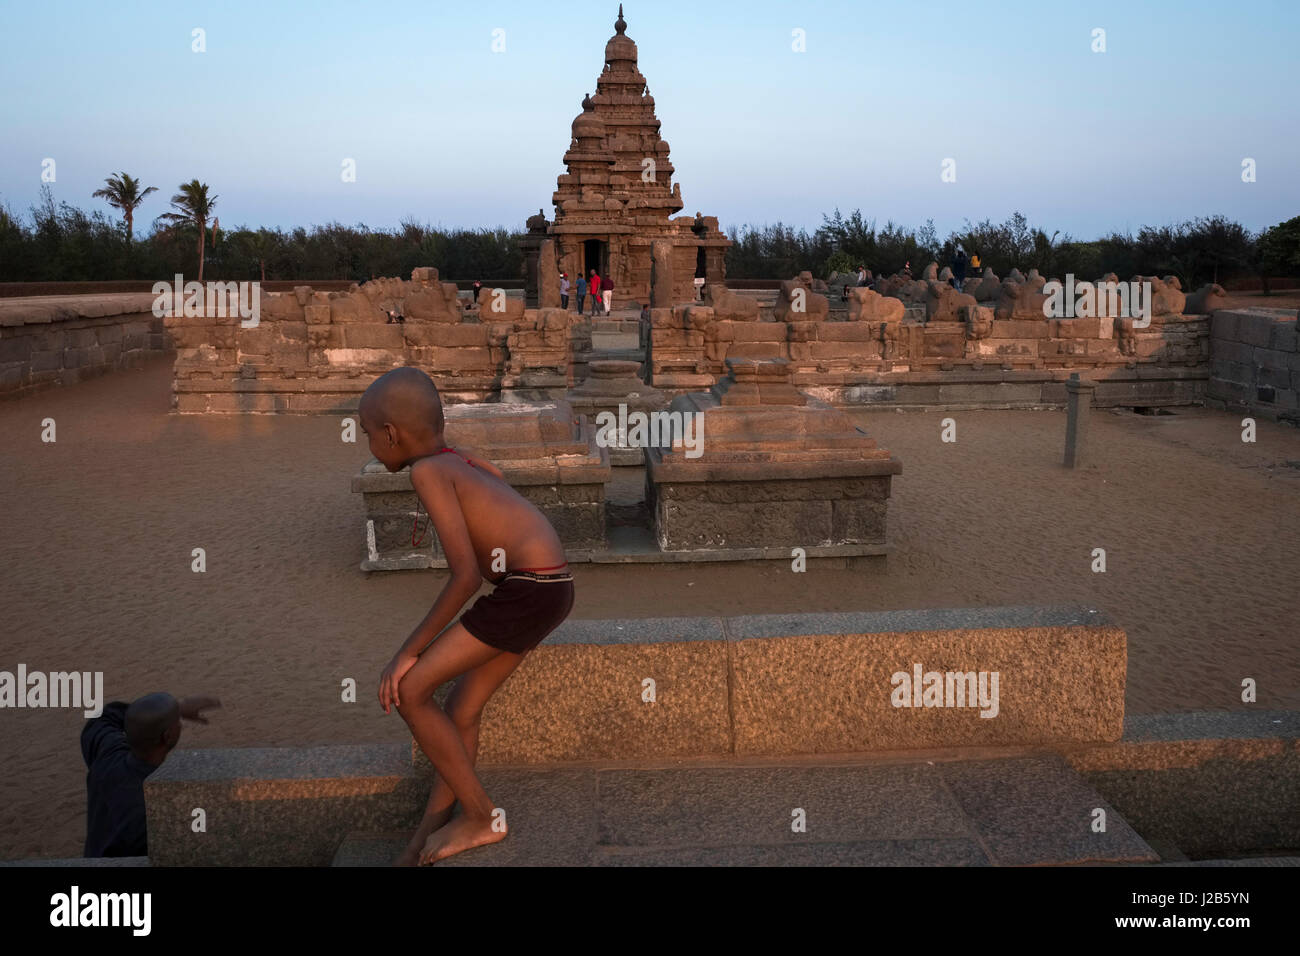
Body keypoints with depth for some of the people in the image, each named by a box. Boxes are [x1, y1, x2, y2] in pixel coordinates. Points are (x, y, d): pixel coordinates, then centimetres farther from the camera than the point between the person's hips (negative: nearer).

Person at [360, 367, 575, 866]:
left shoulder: (428, 471, -10)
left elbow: (466, 575, -16)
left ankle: (481, 816, 9)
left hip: (528, 590, -9)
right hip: (546, 586, 9)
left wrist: (410, 650, -8)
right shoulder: (467, 461, 14)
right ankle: (428, 835, 25)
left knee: (408, 690, -1)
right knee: (460, 711, 15)